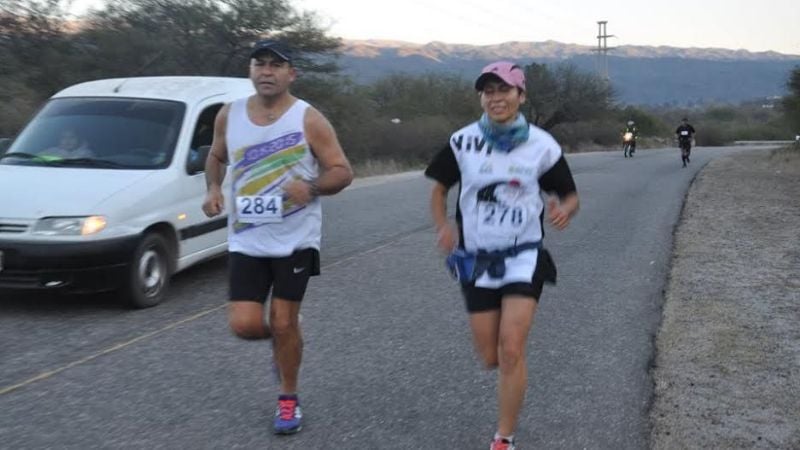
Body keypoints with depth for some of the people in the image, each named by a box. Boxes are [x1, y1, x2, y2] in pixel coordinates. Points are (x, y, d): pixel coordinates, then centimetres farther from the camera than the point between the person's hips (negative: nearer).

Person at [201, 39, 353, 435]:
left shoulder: (309, 120, -9)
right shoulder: (229, 115, 2)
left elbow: (342, 172, -6)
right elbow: (216, 156, 20)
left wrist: (311, 186, -26)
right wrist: (213, 188, -1)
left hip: (295, 239, -3)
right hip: (246, 240, 3)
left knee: (283, 324, 1)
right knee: (244, 324, -6)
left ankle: (288, 399, 24)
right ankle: (283, 339, 31)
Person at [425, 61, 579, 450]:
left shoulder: (541, 145, -6)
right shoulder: (463, 141, -3)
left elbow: (570, 196, 4)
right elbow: (439, 188, 8)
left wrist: (564, 210, -21)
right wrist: (443, 226, -12)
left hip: (523, 257, -2)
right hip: (476, 259, 2)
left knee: (511, 351, -13)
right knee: (490, 358, 6)